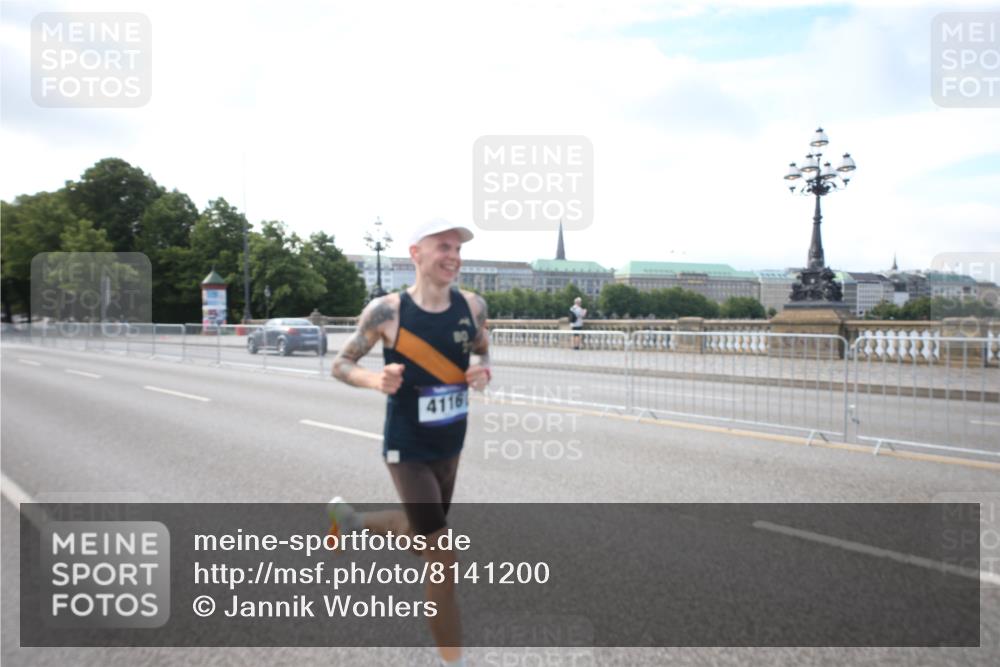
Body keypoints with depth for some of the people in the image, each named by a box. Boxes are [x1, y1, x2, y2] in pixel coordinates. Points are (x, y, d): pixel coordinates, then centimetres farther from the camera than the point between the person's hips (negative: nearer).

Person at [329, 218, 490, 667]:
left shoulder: (472, 306, -6)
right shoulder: (387, 311, -18)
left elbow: (483, 354, 11)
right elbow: (340, 365, -6)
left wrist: (483, 373, -13)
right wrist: (374, 380, -27)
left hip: (450, 445, 6)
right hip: (407, 449, -6)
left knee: (423, 530, 26)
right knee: (443, 560, -6)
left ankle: (349, 520, 54)